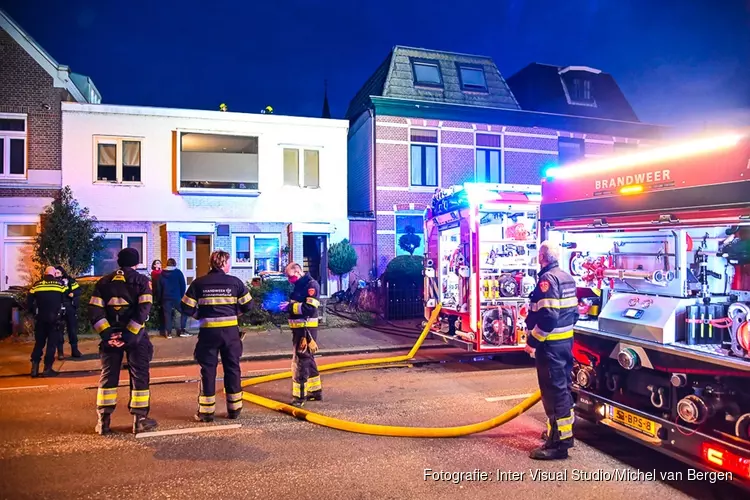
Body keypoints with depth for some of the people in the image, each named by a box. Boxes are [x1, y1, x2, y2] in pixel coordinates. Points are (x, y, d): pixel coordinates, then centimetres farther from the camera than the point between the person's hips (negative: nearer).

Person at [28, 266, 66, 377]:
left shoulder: (36, 285, 6)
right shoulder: (59, 284, 1)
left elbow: (29, 302, 4)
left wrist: (34, 313, 17)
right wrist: (62, 312, 14)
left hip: (40, 318, 2)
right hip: (54, 317, -2)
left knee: (39, 343, 14)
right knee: (52, 343, 3)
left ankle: (34, 368, 9)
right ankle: (47, 368, 0)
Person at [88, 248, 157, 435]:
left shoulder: (104, 282, 8)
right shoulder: (142, 281, -3)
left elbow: (94, 311, -1)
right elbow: (143, 309, -15)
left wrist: (107, 333, -4)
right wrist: (128, 335, -14)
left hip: (111, 335, 3)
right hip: (135, 335, -3)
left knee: (108, 376, 13)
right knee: (139, 376, 5)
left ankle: (103, 421, 16)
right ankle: (139, 420, 9)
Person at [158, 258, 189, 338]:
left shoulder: (162, 274, 5)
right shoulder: (178, 272, -3)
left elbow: (158, 288, 8)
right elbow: (183, 286, -4)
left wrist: (159, 299, 14)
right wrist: (182, 296, 7)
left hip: (166, 298, 3)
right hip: (177, 298, -2)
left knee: (167, 314, 8)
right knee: (184, 312, 12)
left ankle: (168, 333, 6)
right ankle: (182, 331, 6)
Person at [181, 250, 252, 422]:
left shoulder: (198, 283, -2)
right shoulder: (235, 282, -1)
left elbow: (187, 308, -3)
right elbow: (246, 305, 2)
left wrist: (201, 316, 13)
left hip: (209, 331, 0)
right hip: (230, 330, 1)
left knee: (208, 369, 8)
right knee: (232, 367, 10)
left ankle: (206, 411, 12)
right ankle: (234, 408, 17)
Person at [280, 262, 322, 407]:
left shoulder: (311, 285, -14)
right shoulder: (299, 285, 15)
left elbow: (310, 308, -24)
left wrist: (290, 306, -19)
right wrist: (286, 305, 1)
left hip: (306, 329, -10)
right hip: (299, 328, 10)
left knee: (300, 360, -5)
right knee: (307, 359, 16)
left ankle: (300, 395, 2)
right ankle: (315, 391, 28)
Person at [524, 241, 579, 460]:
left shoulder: (547, 279, -19)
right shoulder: (567, 277, 11)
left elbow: (547, 317, -26)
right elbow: (573, 311, 16)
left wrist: (532, 340, -17)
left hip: (550, 344, -10)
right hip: (567, 340, 10)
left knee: (554, 391, -5)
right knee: (563, 387, 19)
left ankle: (558, 442, 1)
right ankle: (562, 431, 32)